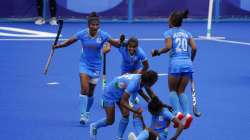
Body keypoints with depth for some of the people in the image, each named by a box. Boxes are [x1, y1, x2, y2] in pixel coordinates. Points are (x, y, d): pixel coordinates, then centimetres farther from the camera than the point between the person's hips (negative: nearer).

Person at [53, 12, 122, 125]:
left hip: (96, 66, 1)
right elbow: (69, 42, -2)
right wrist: (57, 46, -11)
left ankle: (87, 114, 29)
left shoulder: (103, 35, -12)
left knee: (90, 93, 9)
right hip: (84, 64, -1)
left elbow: (116, 43, -6)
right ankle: (82, 115, -18)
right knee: (84, 89, -20)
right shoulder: (82, 34, -12)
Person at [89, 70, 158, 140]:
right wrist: (135, 111, -43)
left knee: (126, 115, -6)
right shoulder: (134, 83, -42)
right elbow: (122, 102, -37)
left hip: (121, 93, 7)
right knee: (110, 121, 2)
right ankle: (94, 126, 31)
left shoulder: (143, 79, -20)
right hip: (110, 94, -7)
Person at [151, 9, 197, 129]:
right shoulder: (187, 33, 16)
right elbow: (194, 48, 5)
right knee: (181, 91, 14)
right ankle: (187, 114, -7)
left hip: (175, 63, -4)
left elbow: (168, 47, -12)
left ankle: (178, 112, -9)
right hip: (187, 63, 4)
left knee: (172, 90, 13)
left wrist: (158, 52, 2)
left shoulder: (169, 33, 4)